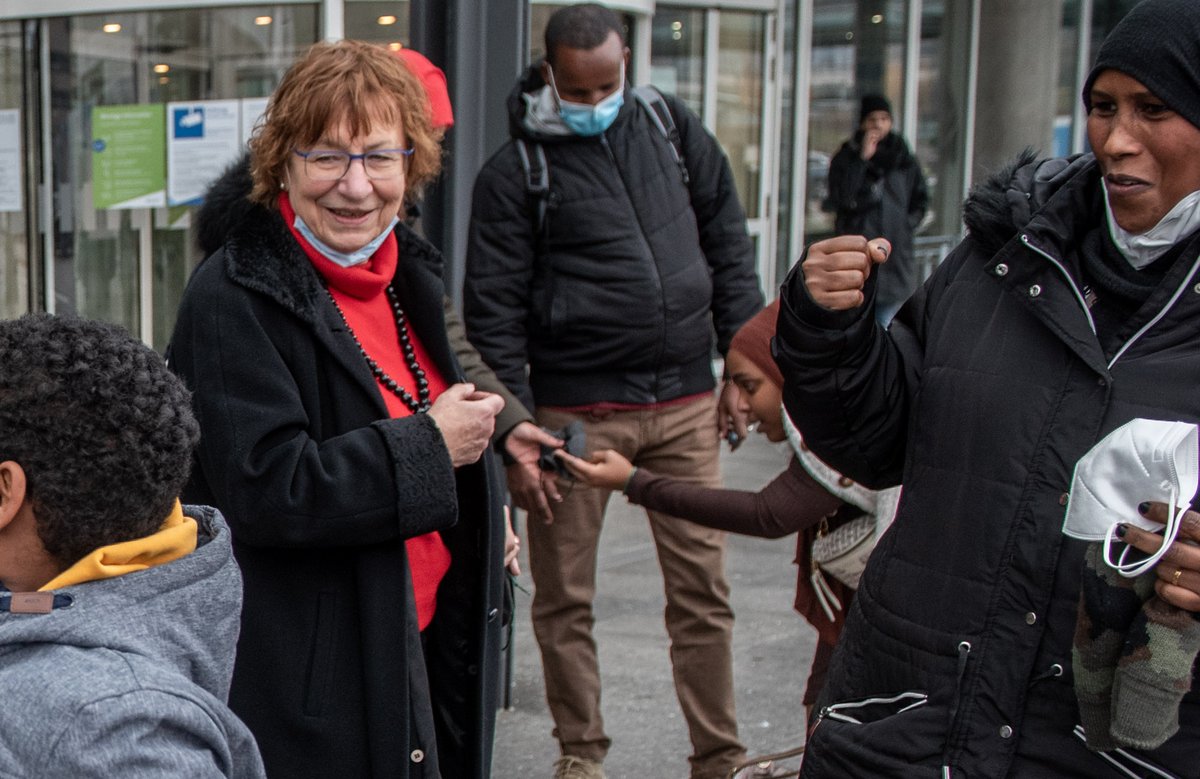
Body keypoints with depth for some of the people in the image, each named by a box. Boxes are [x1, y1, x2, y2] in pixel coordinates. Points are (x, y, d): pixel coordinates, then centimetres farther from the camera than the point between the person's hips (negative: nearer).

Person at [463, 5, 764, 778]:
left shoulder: (673, 129, 7)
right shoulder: (516, 171, -2)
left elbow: (730, 247, 11)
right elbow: (493, 309, -3)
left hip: (685, 401, 3)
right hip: (576, 413, -2)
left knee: (703, 589, 6)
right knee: (565, 597, 7)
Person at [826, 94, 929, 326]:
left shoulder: (905, 159, 9)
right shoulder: (846, 158, 1)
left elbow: (921, 200, 17)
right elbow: (840, 199, -15)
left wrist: (906, 224, 0)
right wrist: (862, 159, -15)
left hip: (896, 257, 2)